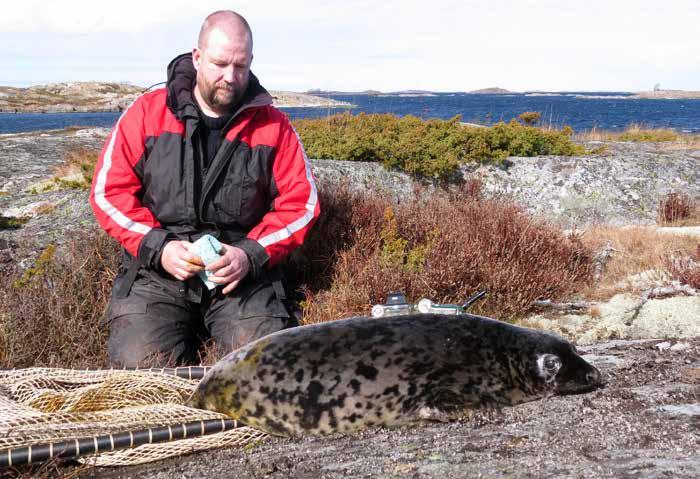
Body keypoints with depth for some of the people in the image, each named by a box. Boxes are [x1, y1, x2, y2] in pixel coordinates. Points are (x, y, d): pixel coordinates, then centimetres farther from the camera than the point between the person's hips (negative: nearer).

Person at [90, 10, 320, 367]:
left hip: (242, 271, 0)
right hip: (156, 270, 0)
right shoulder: (147, 113, 3)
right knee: (139, 362, -20)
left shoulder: (272, 126, 5)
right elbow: (109, 191, 2)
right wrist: (157, 247, -12)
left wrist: (251, 254, -12)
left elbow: (300, 203, 4)